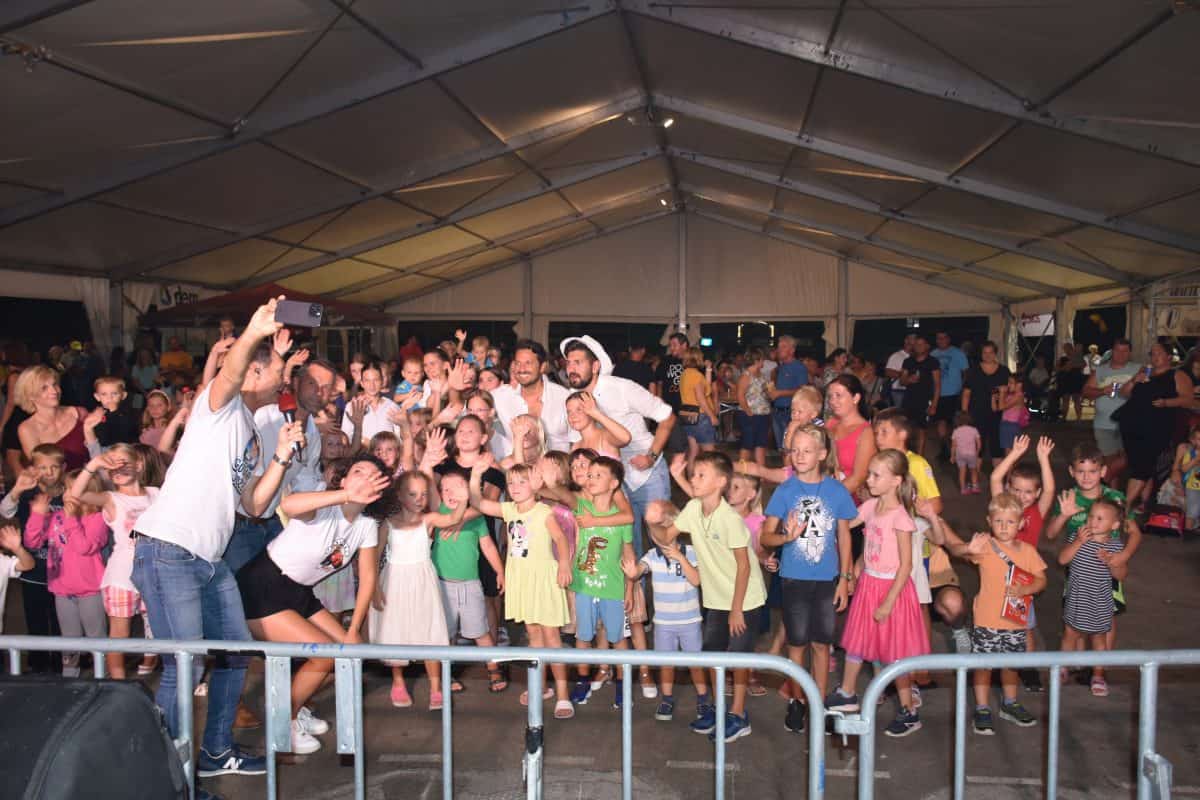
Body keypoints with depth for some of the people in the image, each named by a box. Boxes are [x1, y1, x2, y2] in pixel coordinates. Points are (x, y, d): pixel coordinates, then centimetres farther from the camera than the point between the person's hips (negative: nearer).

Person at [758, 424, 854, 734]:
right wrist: (787, 536, -25)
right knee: (797, 642, 9)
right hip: (795, 578, 0)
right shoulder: (785, 490, -5)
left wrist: (844, 579, 2)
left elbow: (844, 537, 4)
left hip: (827, 579, 1)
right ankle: (796, 702, 24)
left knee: (821, 643, 10)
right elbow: (765, 536, -4)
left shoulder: (837, 490, -3)